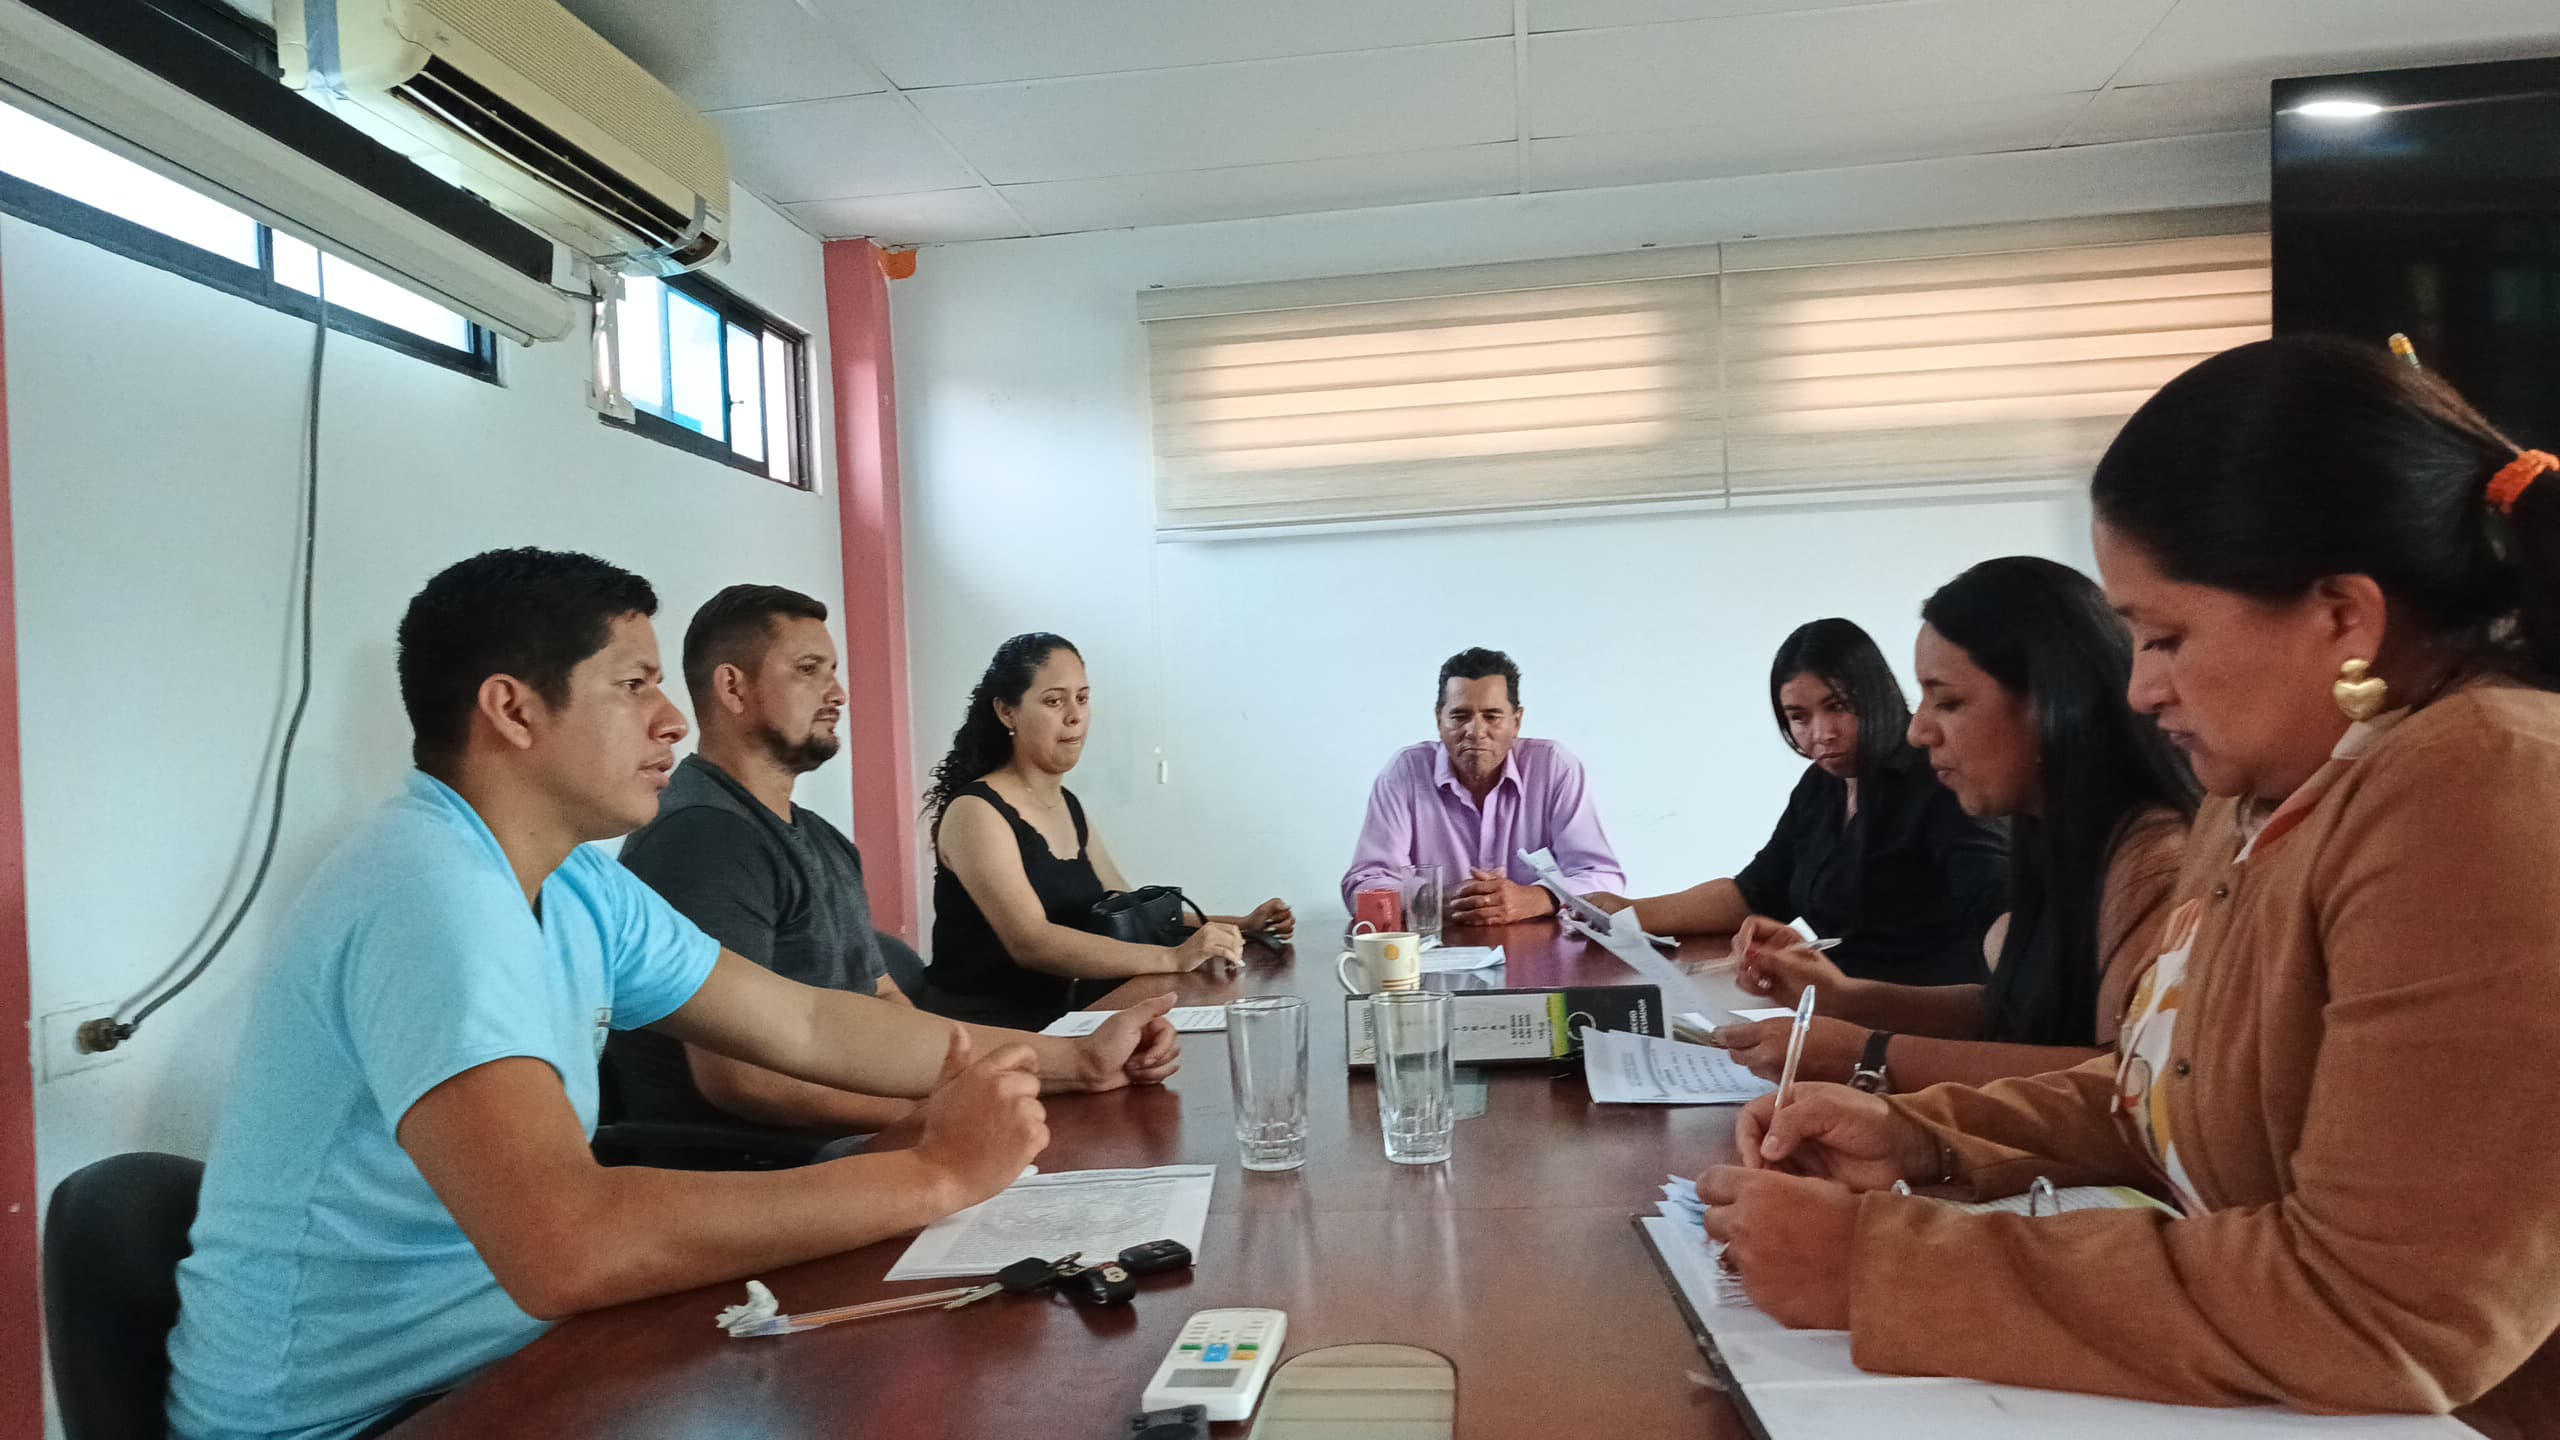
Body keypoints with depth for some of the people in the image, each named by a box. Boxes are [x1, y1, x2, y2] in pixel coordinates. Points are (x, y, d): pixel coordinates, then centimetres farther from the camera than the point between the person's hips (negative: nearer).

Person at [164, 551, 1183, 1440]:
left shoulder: (578, 886, 3)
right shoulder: (432, 894, -26)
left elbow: (808, 1027, 8)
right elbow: (562, 1247, -37)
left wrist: (1068, 1060, 5)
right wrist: (938, 1174, -31)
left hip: (505, 1358, 8)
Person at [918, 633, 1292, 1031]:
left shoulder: (1067, 805, 11)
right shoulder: (974, 812, -14)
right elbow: (1031, 942, -26)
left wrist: (1240, 925, -2)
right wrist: (1172, 958, -33)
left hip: (1056, 1019, 8)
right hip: (974, 1031, -7)